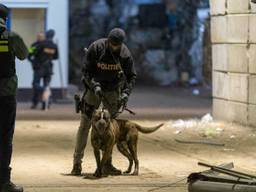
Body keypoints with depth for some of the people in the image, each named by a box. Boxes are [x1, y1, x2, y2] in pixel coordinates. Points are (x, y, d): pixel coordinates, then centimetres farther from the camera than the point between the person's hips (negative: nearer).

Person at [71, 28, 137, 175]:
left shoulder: (125, 54, -16)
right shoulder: (96, 48, -21)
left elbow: (131, 75, -8)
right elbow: (87, 71, -17)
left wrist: (126, 93, -23)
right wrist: (94, 86, -31)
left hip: (113, 91, 2)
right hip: (94, 88, -2)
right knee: (85, 124, -7)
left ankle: (107, 163, 10)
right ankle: (77, 162, -3)